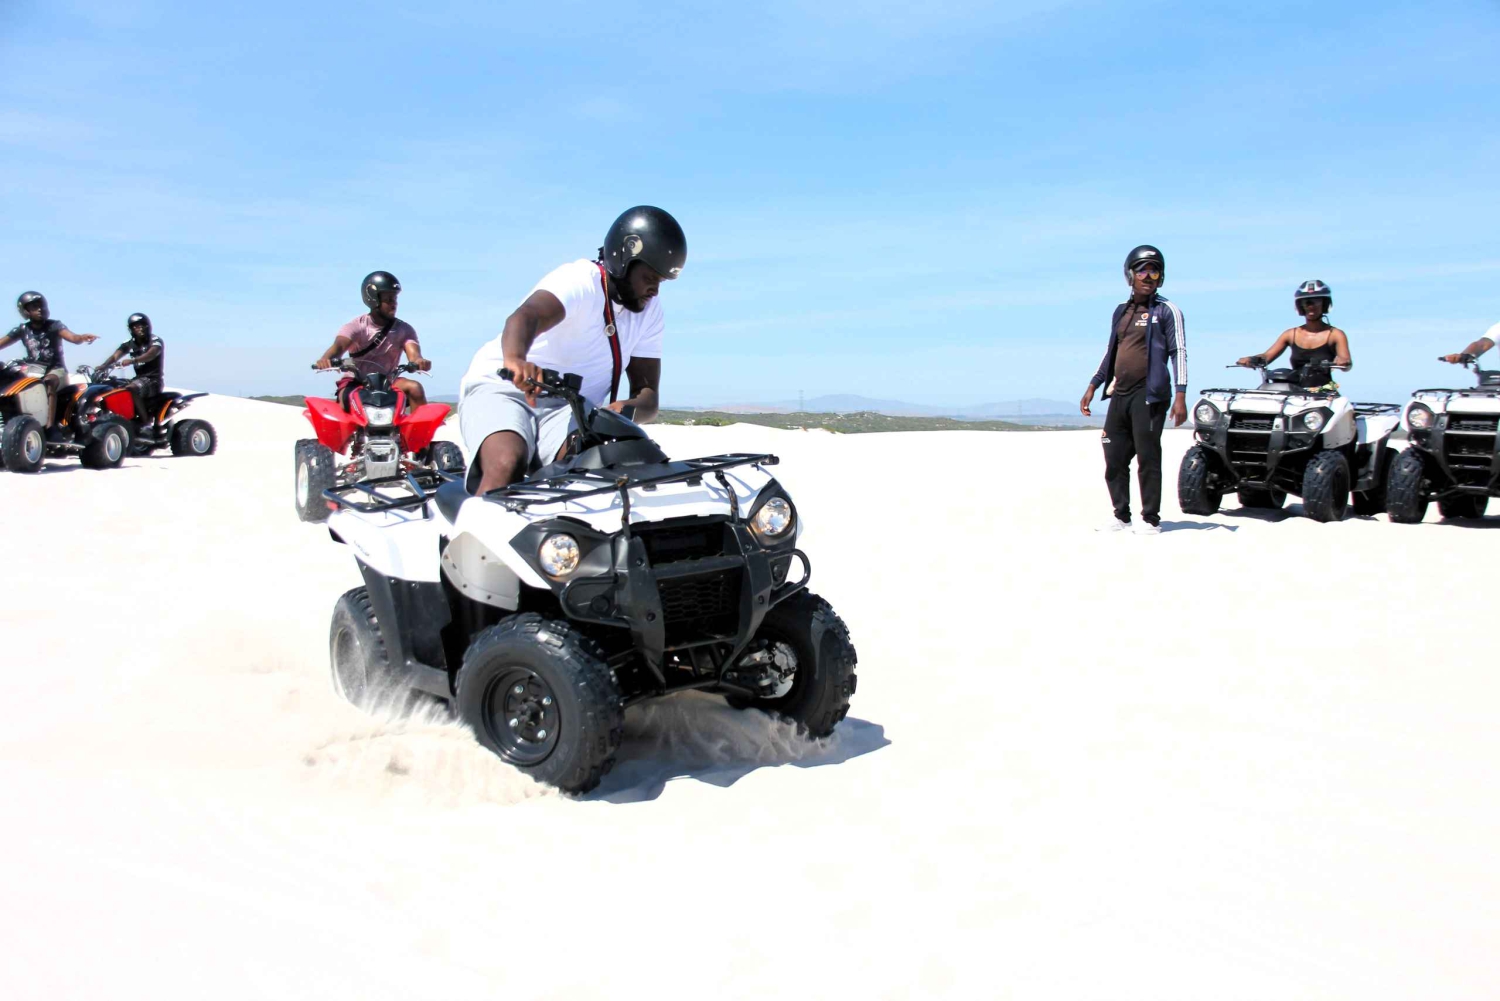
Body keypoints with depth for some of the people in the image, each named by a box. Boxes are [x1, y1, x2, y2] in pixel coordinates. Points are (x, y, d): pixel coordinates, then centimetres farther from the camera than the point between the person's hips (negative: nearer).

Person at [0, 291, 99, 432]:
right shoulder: (22, 329, 7)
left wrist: (82, 337, -45)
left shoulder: (55, 325, -3)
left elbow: (72, 337, -21)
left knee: (49, 381, -37)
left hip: (55, 369, -4)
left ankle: (49, 426, -47)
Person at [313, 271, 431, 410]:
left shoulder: (404, 329, -1)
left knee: (415, 388, -26)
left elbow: (413, 353, -17)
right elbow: (339, 345, -23)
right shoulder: (358, 325, -6)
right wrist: (326, 359, -49)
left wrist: (419, 361, -45)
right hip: (356, 382, -2)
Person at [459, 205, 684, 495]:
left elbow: (647, 394, 1)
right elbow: (525, 316, -36)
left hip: (568, 407, 5)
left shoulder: (650, 311, 5)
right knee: (508, 463, -35)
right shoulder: (581, 281, -15)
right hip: (503, 387, -4)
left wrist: (627, 408, -25)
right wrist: (514, 358, -60)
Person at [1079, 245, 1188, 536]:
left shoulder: (1166, 311, 0)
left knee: (1147, 459, -4)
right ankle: (1121, 514, 19)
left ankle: (1151, 519, 5)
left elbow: (1179, 352, -5)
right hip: (1119, 395, 6)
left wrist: (1180, 396, -14)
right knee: (1114, 460, 6)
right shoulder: (1121, 311, 17)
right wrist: (1093, 387, 20)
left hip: (1149, 395, -6)